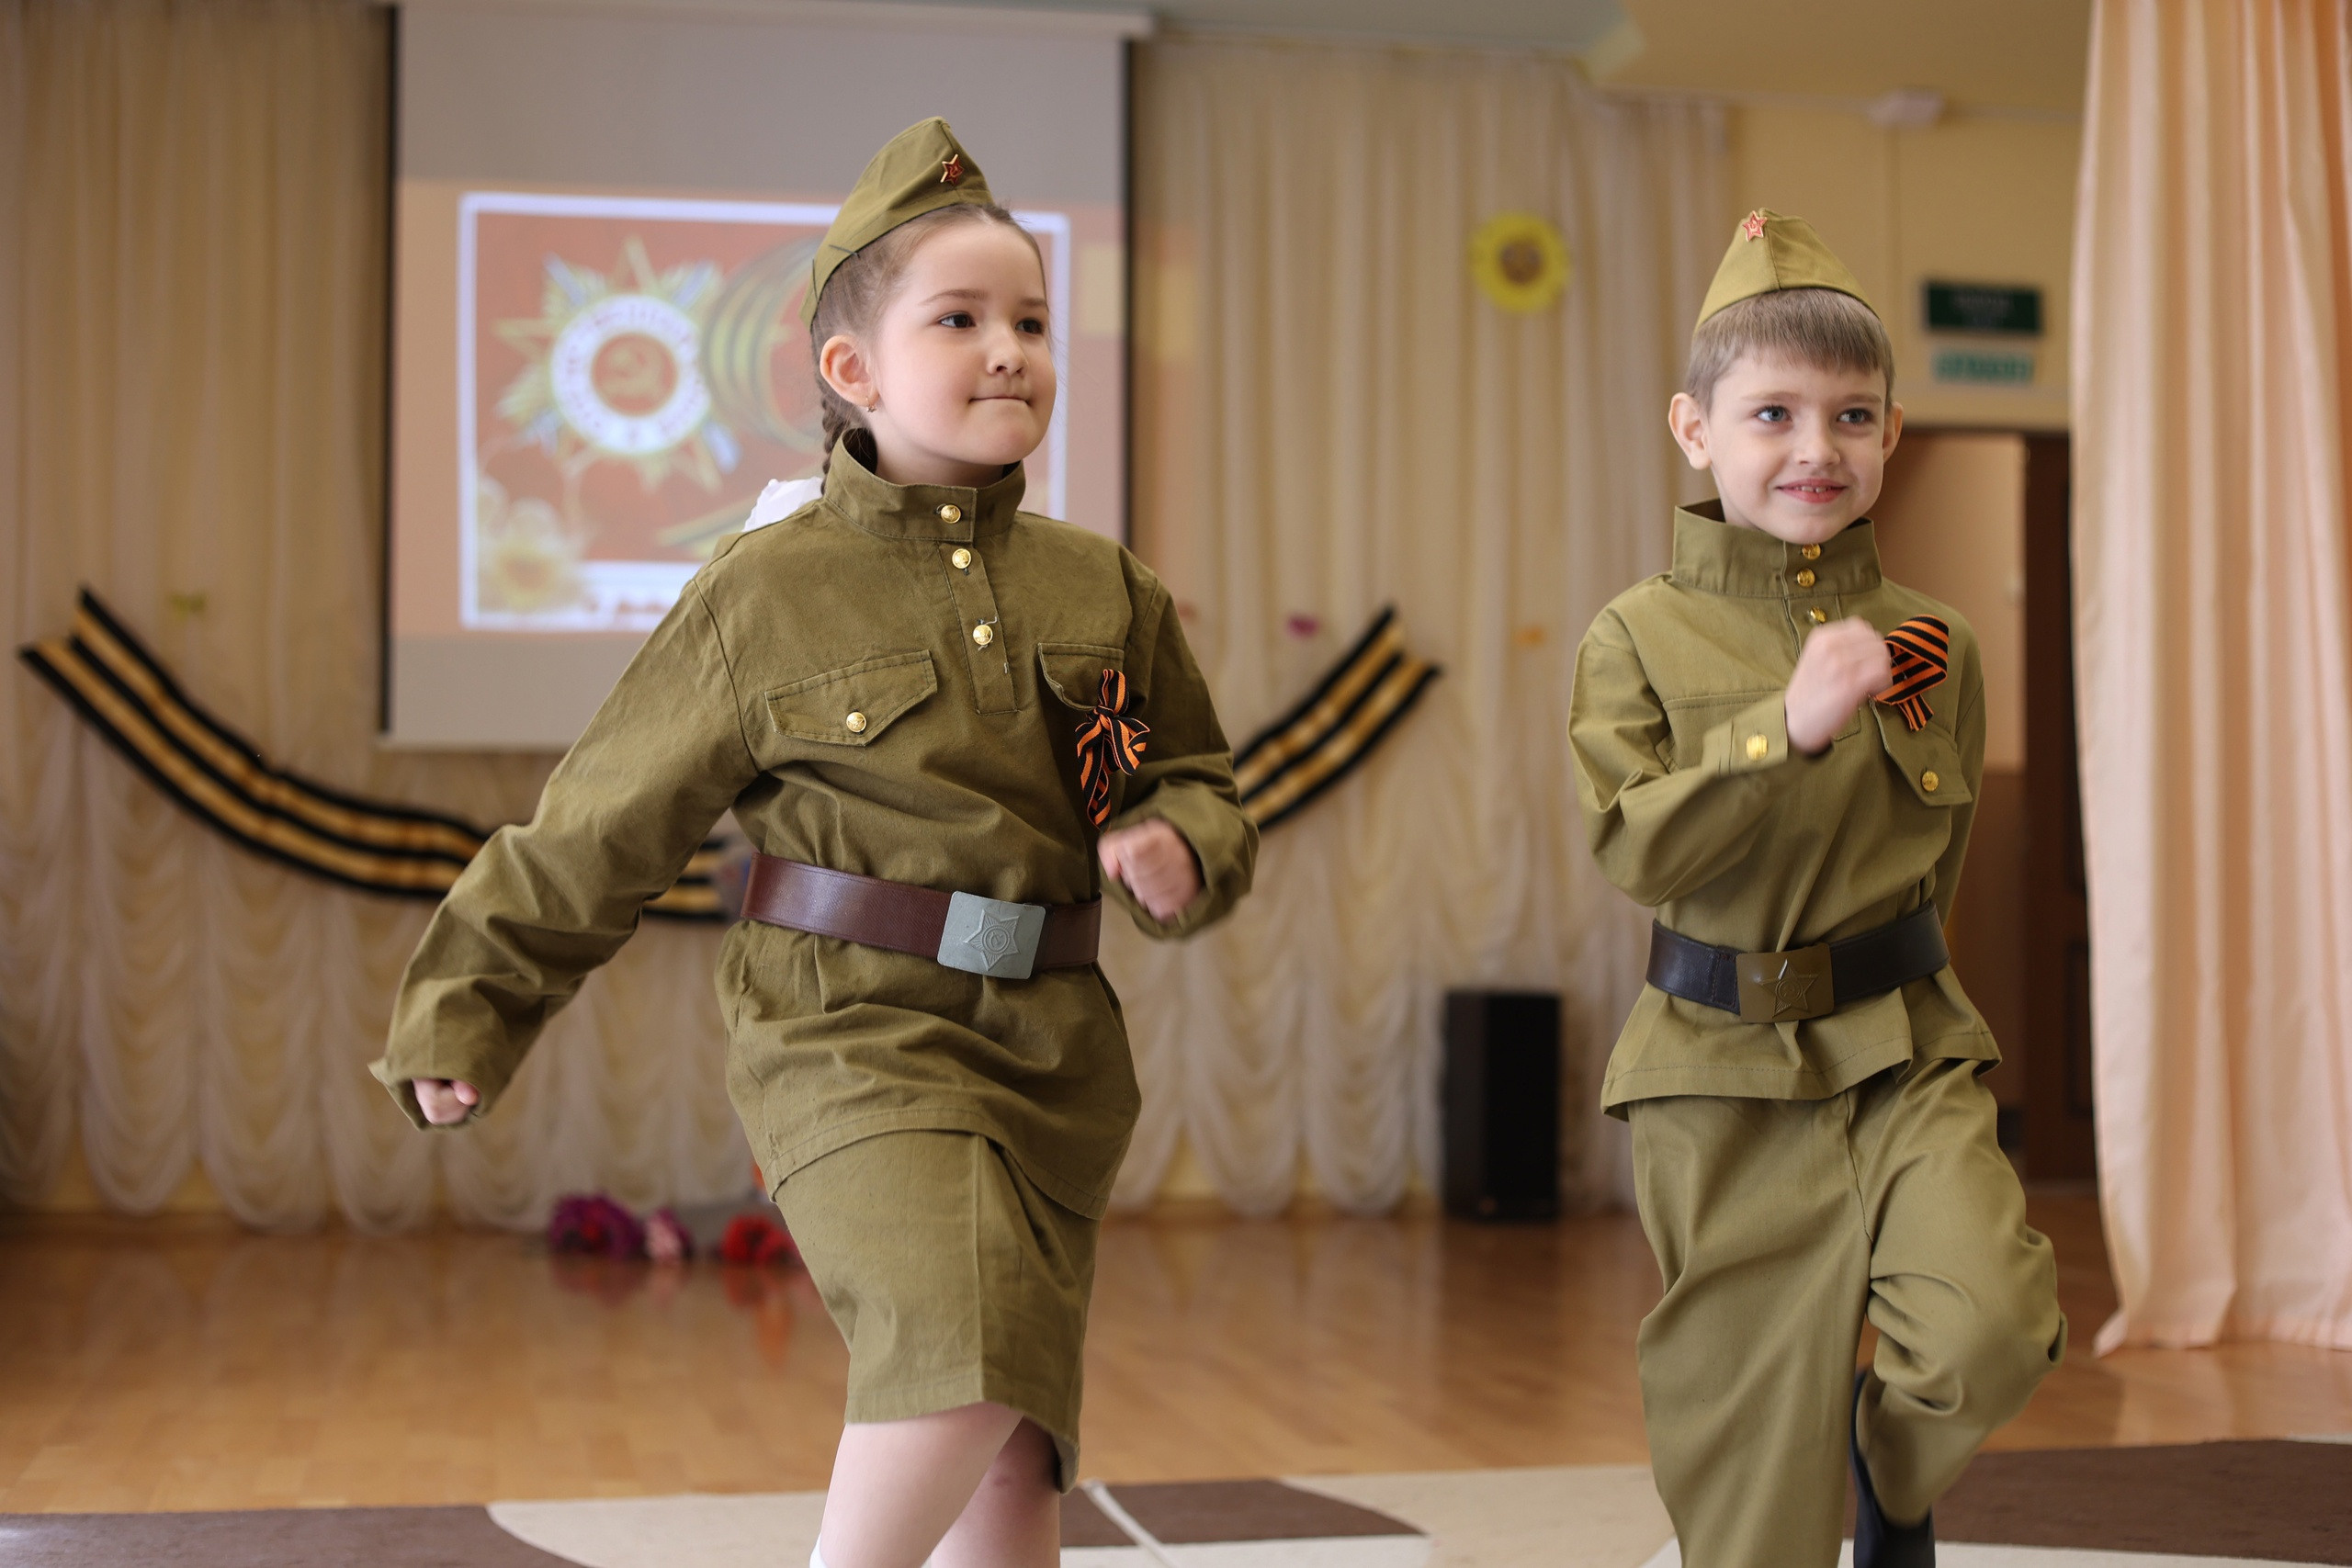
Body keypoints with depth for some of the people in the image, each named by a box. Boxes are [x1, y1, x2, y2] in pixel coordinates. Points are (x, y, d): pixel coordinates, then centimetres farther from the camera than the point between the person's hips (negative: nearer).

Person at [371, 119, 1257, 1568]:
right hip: (853, 1041, -5)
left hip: (1051, 1054, 5)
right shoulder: (766, 596, -3)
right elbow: (602, 824, 3)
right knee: (965, 1345, -27)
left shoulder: (1106, 590, 7)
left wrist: (1177, 845, -7)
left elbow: (1203, 784, 16)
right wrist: (468, 1009, 7)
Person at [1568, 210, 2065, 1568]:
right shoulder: (1643, 637, -5)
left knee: (1991, 1325, -17)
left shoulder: (1930, 641, 3)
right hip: (1721, 1076, -1)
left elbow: (1940, 851, 14)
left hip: (1907, 1055, 2)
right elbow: (1634, 847, -15)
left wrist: (1865, 963, 7)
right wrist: (1789, 726, -23)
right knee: (1746, 1437, 6)